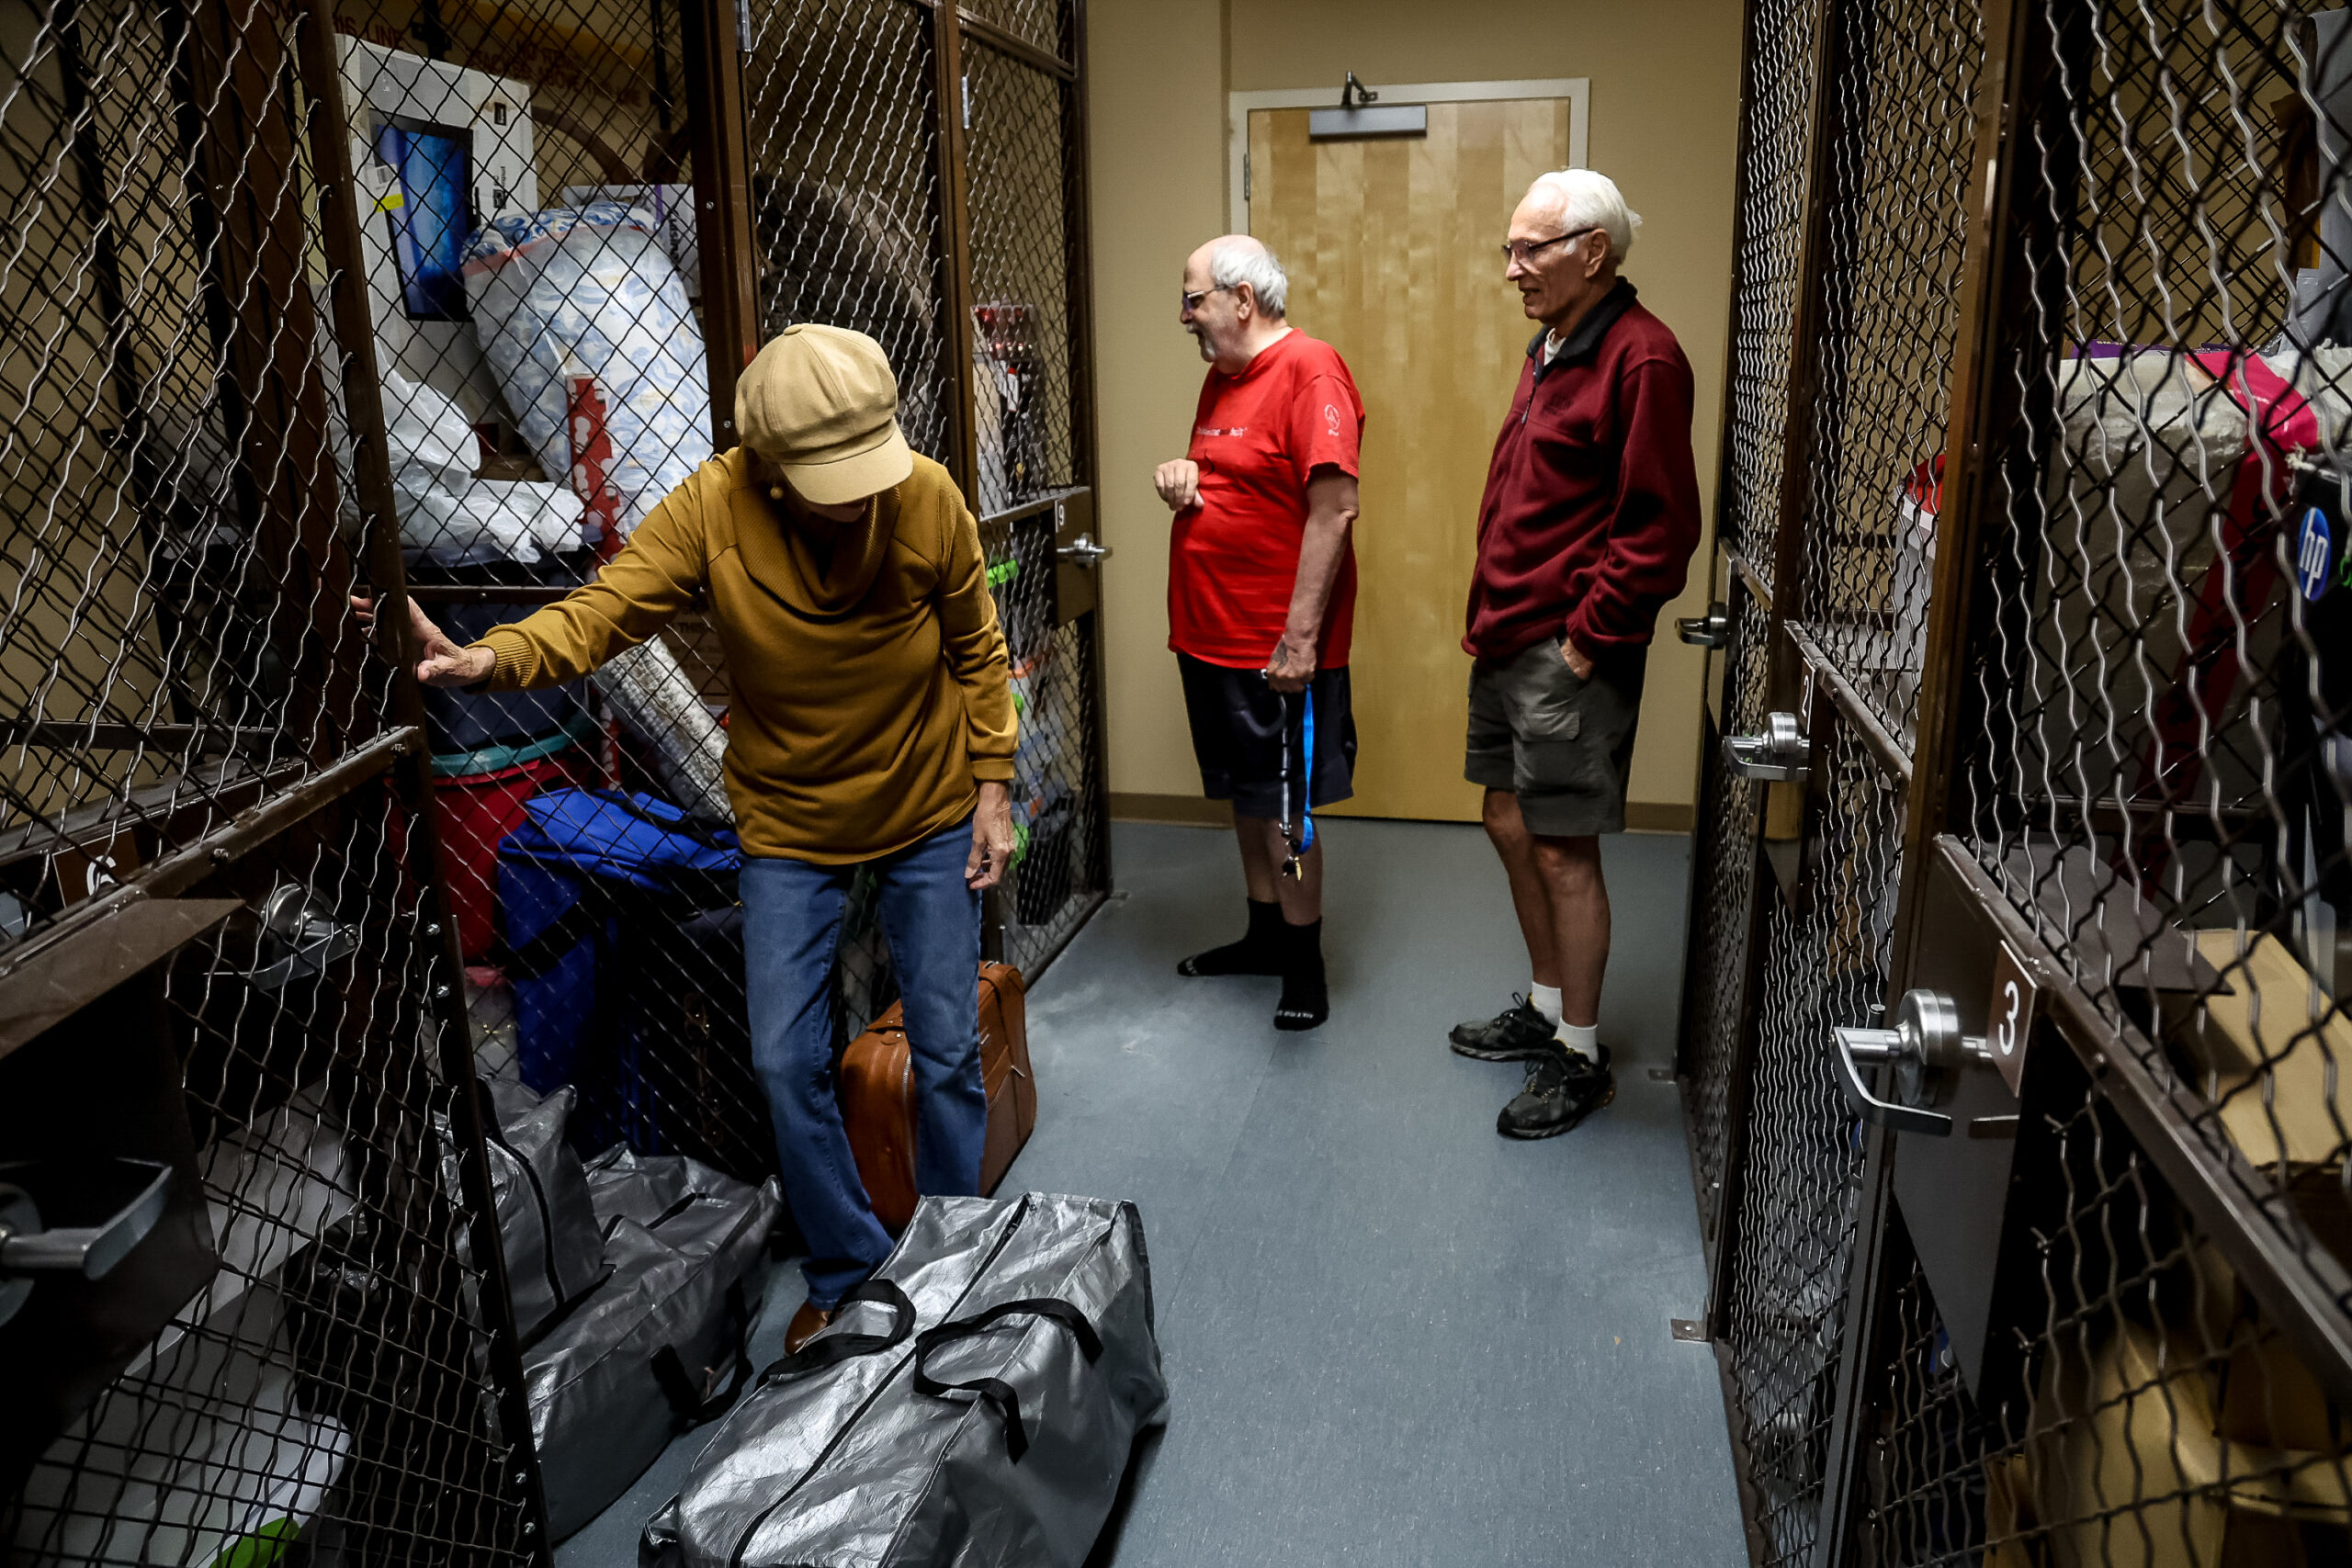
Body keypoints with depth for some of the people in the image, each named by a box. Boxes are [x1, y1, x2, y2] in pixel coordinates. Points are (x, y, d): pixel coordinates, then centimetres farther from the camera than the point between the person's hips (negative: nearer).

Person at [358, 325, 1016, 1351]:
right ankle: (847, 1271, 23)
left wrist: (994, 788, -4)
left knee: (947, 1053, 7)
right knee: (787, 1061, 0)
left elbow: (977, 650, -6)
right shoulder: (710, 508, -19)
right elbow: (604, 610, -24)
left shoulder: (928, 498, -18)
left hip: (929, 814, 0)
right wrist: (489, 659, -43)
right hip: (789, 824, 0)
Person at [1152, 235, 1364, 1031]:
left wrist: (1299, 638, -24)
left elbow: (1334, 510, -22)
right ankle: (1264, 935, 34)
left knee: (1283, 813, 2)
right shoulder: (1222, 375, 13)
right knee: (1246, 799, 18)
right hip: (1211, 637, 9)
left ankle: (1305, 964, 17)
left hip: (1275, 651, -9)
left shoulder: (1309, 369, -15)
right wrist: (1181, 476, 1)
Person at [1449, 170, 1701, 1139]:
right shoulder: (1551, 349, 15)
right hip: (1508, 642, 10)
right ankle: (1546, 1010, 34)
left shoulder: (1640, 359, -15)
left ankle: (1581, 1059, 15)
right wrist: (1488, 612, 16)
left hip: (1570, 656, -10)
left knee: (1562, 850, -1)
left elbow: (1659, 528, -20)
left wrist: (1586, 638, -17)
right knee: (1509, 825, 16)